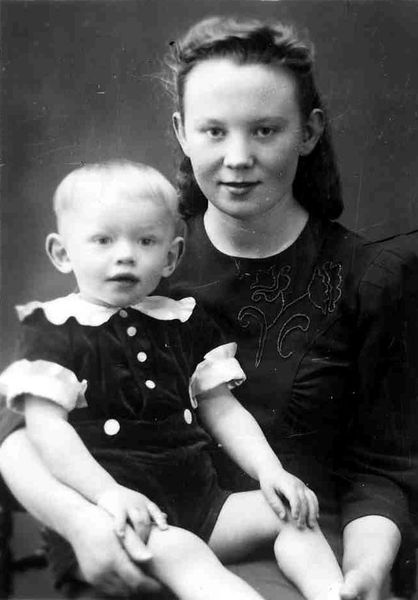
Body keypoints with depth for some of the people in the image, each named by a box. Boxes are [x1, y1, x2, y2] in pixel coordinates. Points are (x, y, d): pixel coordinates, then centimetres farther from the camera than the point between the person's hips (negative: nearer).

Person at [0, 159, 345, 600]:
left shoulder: (184, 325, 13)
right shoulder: (55, 331, -2)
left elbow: (223, 410, 13)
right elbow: (46, 425, -11)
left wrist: (269, 470, -3)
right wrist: (108, 492, -24)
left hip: (196, 497, 6)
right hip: (117, 507, -6)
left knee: (291, 513, -9)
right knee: (177, 550, -32)